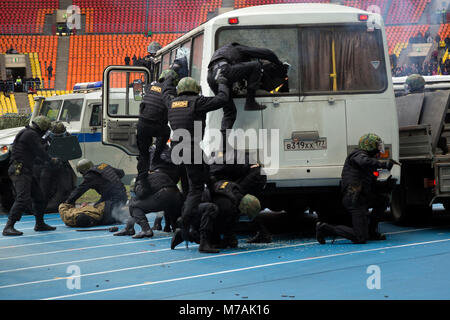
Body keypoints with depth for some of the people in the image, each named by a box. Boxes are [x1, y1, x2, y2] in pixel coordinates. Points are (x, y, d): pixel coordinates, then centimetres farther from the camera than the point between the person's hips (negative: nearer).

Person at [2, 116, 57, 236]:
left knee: (38, 197, 17)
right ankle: (8, 227, -24)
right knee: (23, 199, -20)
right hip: (20, 171, -11)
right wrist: (51, 159, 4)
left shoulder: (27, 132, 18)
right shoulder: (31, 135, -13)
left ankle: (40, 224, 30)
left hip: (26, 172, 11)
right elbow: (40, 152, -12)